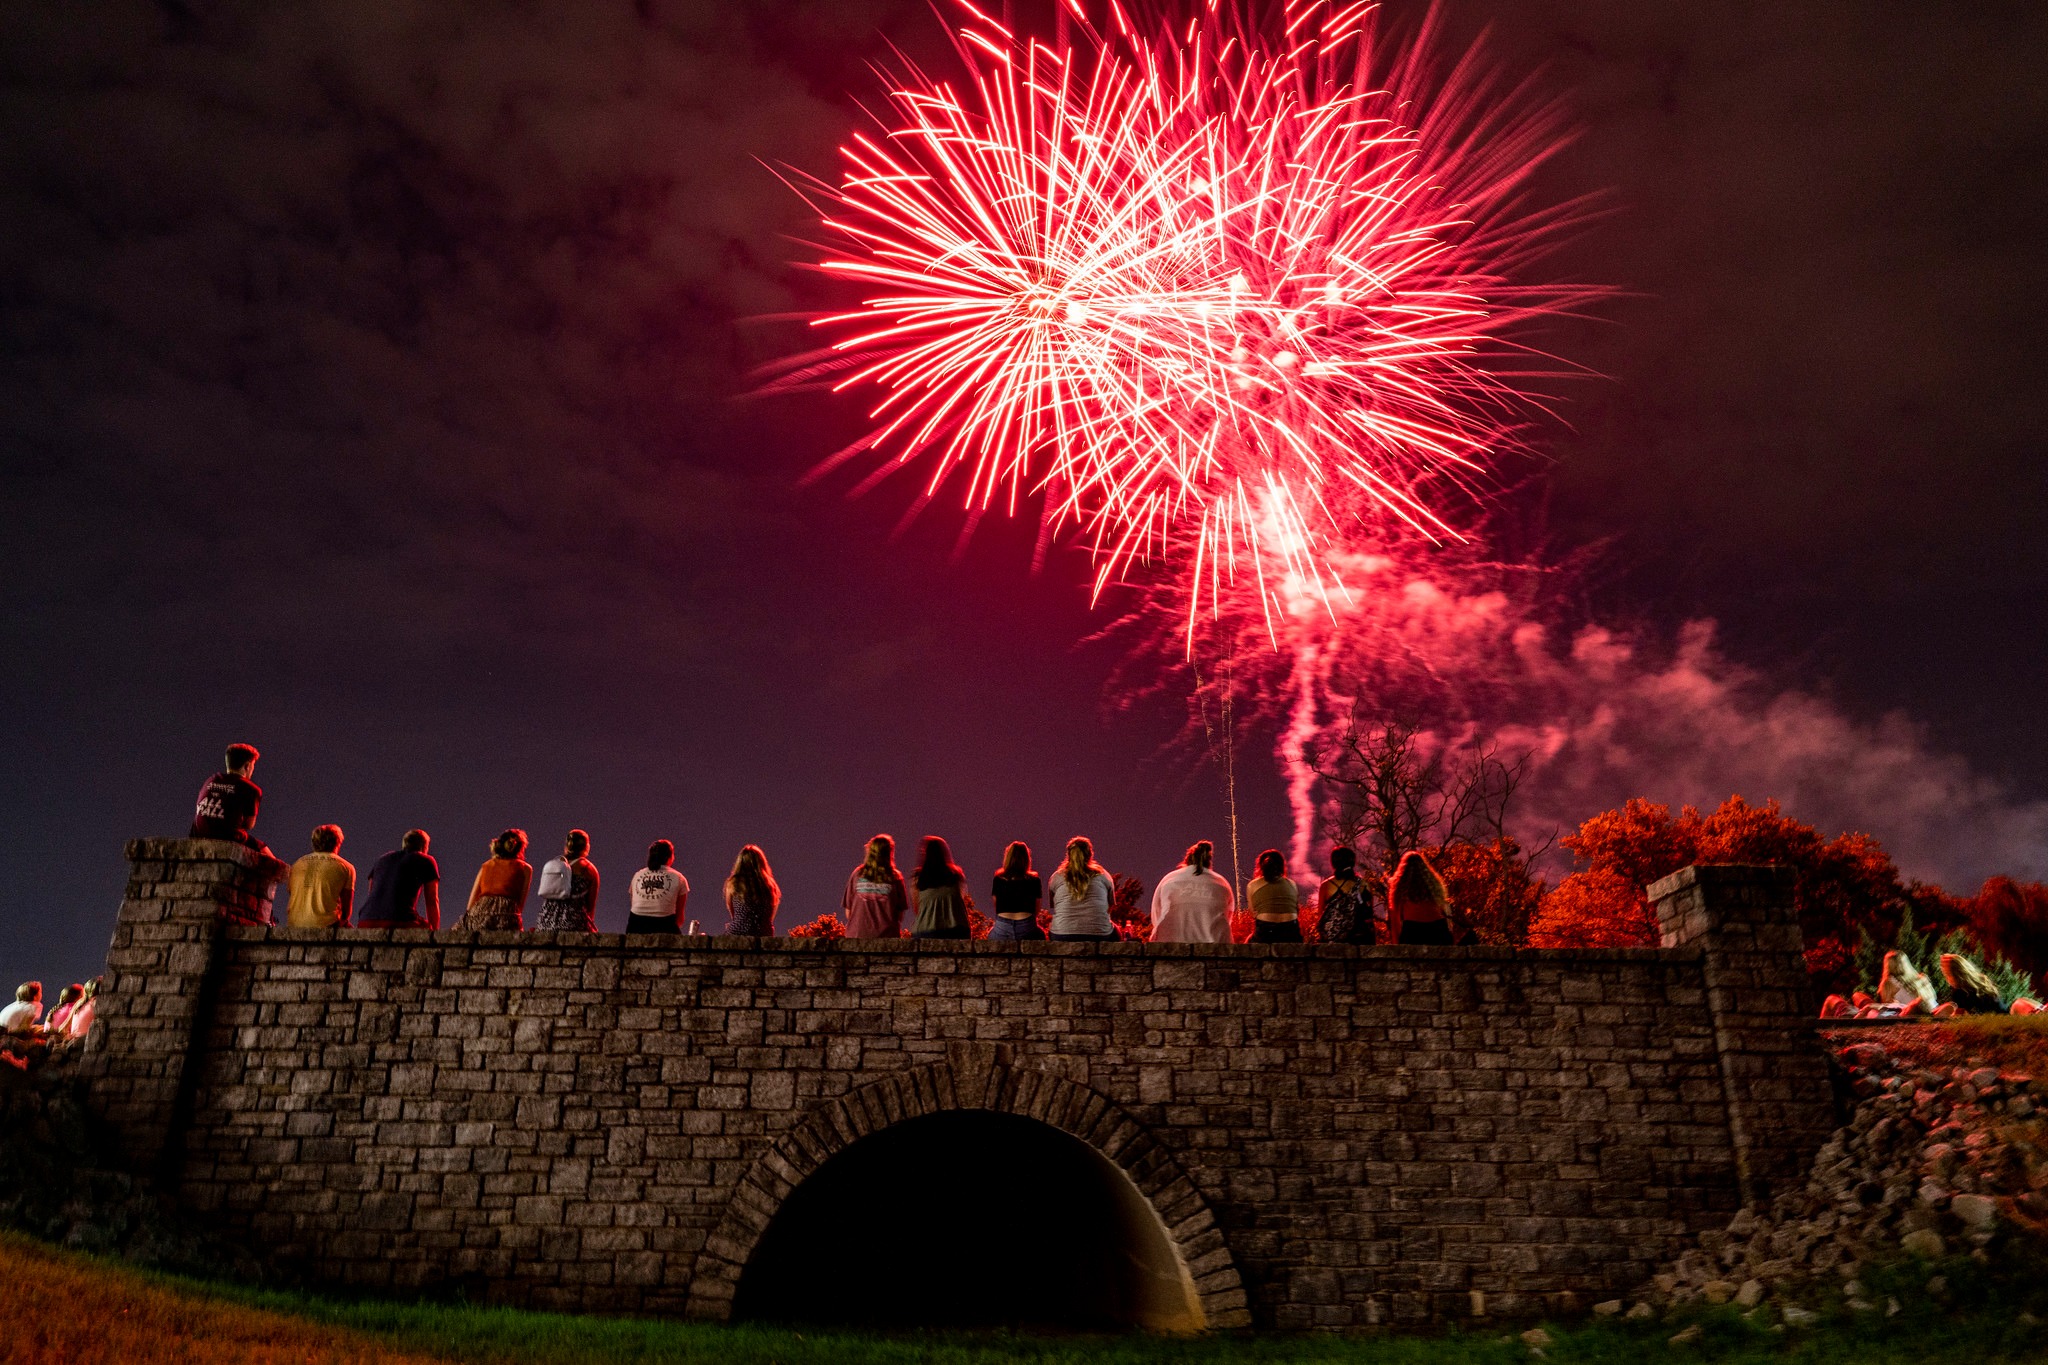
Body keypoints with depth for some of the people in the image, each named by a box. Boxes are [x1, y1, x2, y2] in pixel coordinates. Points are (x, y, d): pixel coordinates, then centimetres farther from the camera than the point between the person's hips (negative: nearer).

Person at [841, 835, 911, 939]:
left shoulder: (857, 874, 2)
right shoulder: (895, 877, -2)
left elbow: (848, 912, 6)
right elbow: (901, 913, 1)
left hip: (857, 935, 2)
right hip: (886, 936, -2)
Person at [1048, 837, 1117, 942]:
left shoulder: (1057, 877, 11)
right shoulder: (1102, 876, 10)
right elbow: (1112, 907, 21)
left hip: (1062, 936, 0)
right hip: (1099, 936, 0)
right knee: (1115, 931, 30)